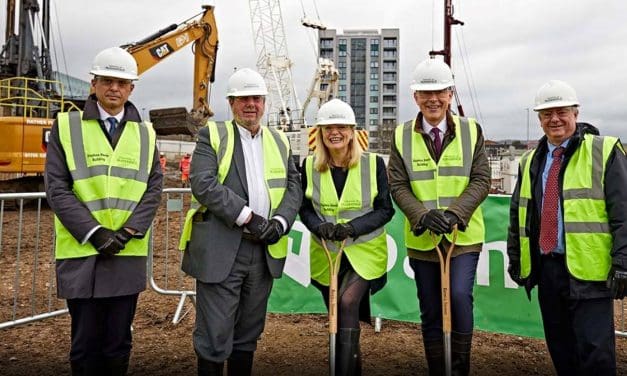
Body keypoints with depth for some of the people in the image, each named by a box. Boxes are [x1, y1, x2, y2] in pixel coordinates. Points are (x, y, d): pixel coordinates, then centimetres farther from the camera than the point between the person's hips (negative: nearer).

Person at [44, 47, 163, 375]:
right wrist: (94, 233, -14)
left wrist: (128, 231, -10)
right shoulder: (66, 126, 3)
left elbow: (154, 188, 4)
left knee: (118, 345, 12)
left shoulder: (145, 134, 10)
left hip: (128, 255, 2)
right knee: (85, 345, 8)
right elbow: (56, 188, -5)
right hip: (80, 254, -2)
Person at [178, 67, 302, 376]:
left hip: (264, 251, 5)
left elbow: (294, 186, 9)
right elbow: (203, 184, -14)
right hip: (220, 251, -4)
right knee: (214, 337, 2)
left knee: (248, 334, 16)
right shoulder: (212, 136, 0)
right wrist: (247, 217, -18)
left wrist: (280, 222, -9)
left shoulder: (279, 142, 15)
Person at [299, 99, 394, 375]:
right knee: (341, 319, 14)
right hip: (326, 254, 3)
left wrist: (353, 227, -22)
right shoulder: (310, 165, -1)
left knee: (347, 303, -25)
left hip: (364, 252, -3)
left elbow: (385, 209, -7)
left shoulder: (373, 163, -8)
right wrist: (319, 226, -19)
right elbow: (305, 208, 3)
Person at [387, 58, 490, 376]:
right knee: (430, 313, 10)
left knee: (459, 297, -17)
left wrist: (454, 213, -20)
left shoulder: (471, 131, 1)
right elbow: (398, 186, -4)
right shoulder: (402, 136, 0)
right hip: (421, 239, 1)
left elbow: (480, 181, -4)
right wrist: (423, 215, -21)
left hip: (463, 235, -1)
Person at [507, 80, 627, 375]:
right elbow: (517, 214, 17)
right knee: (560, 350, 13)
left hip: (588, 272, -5)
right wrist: (515, 258, 14)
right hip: (546, 269, 5)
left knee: (595, 351, -4)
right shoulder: (530, 161, 14)